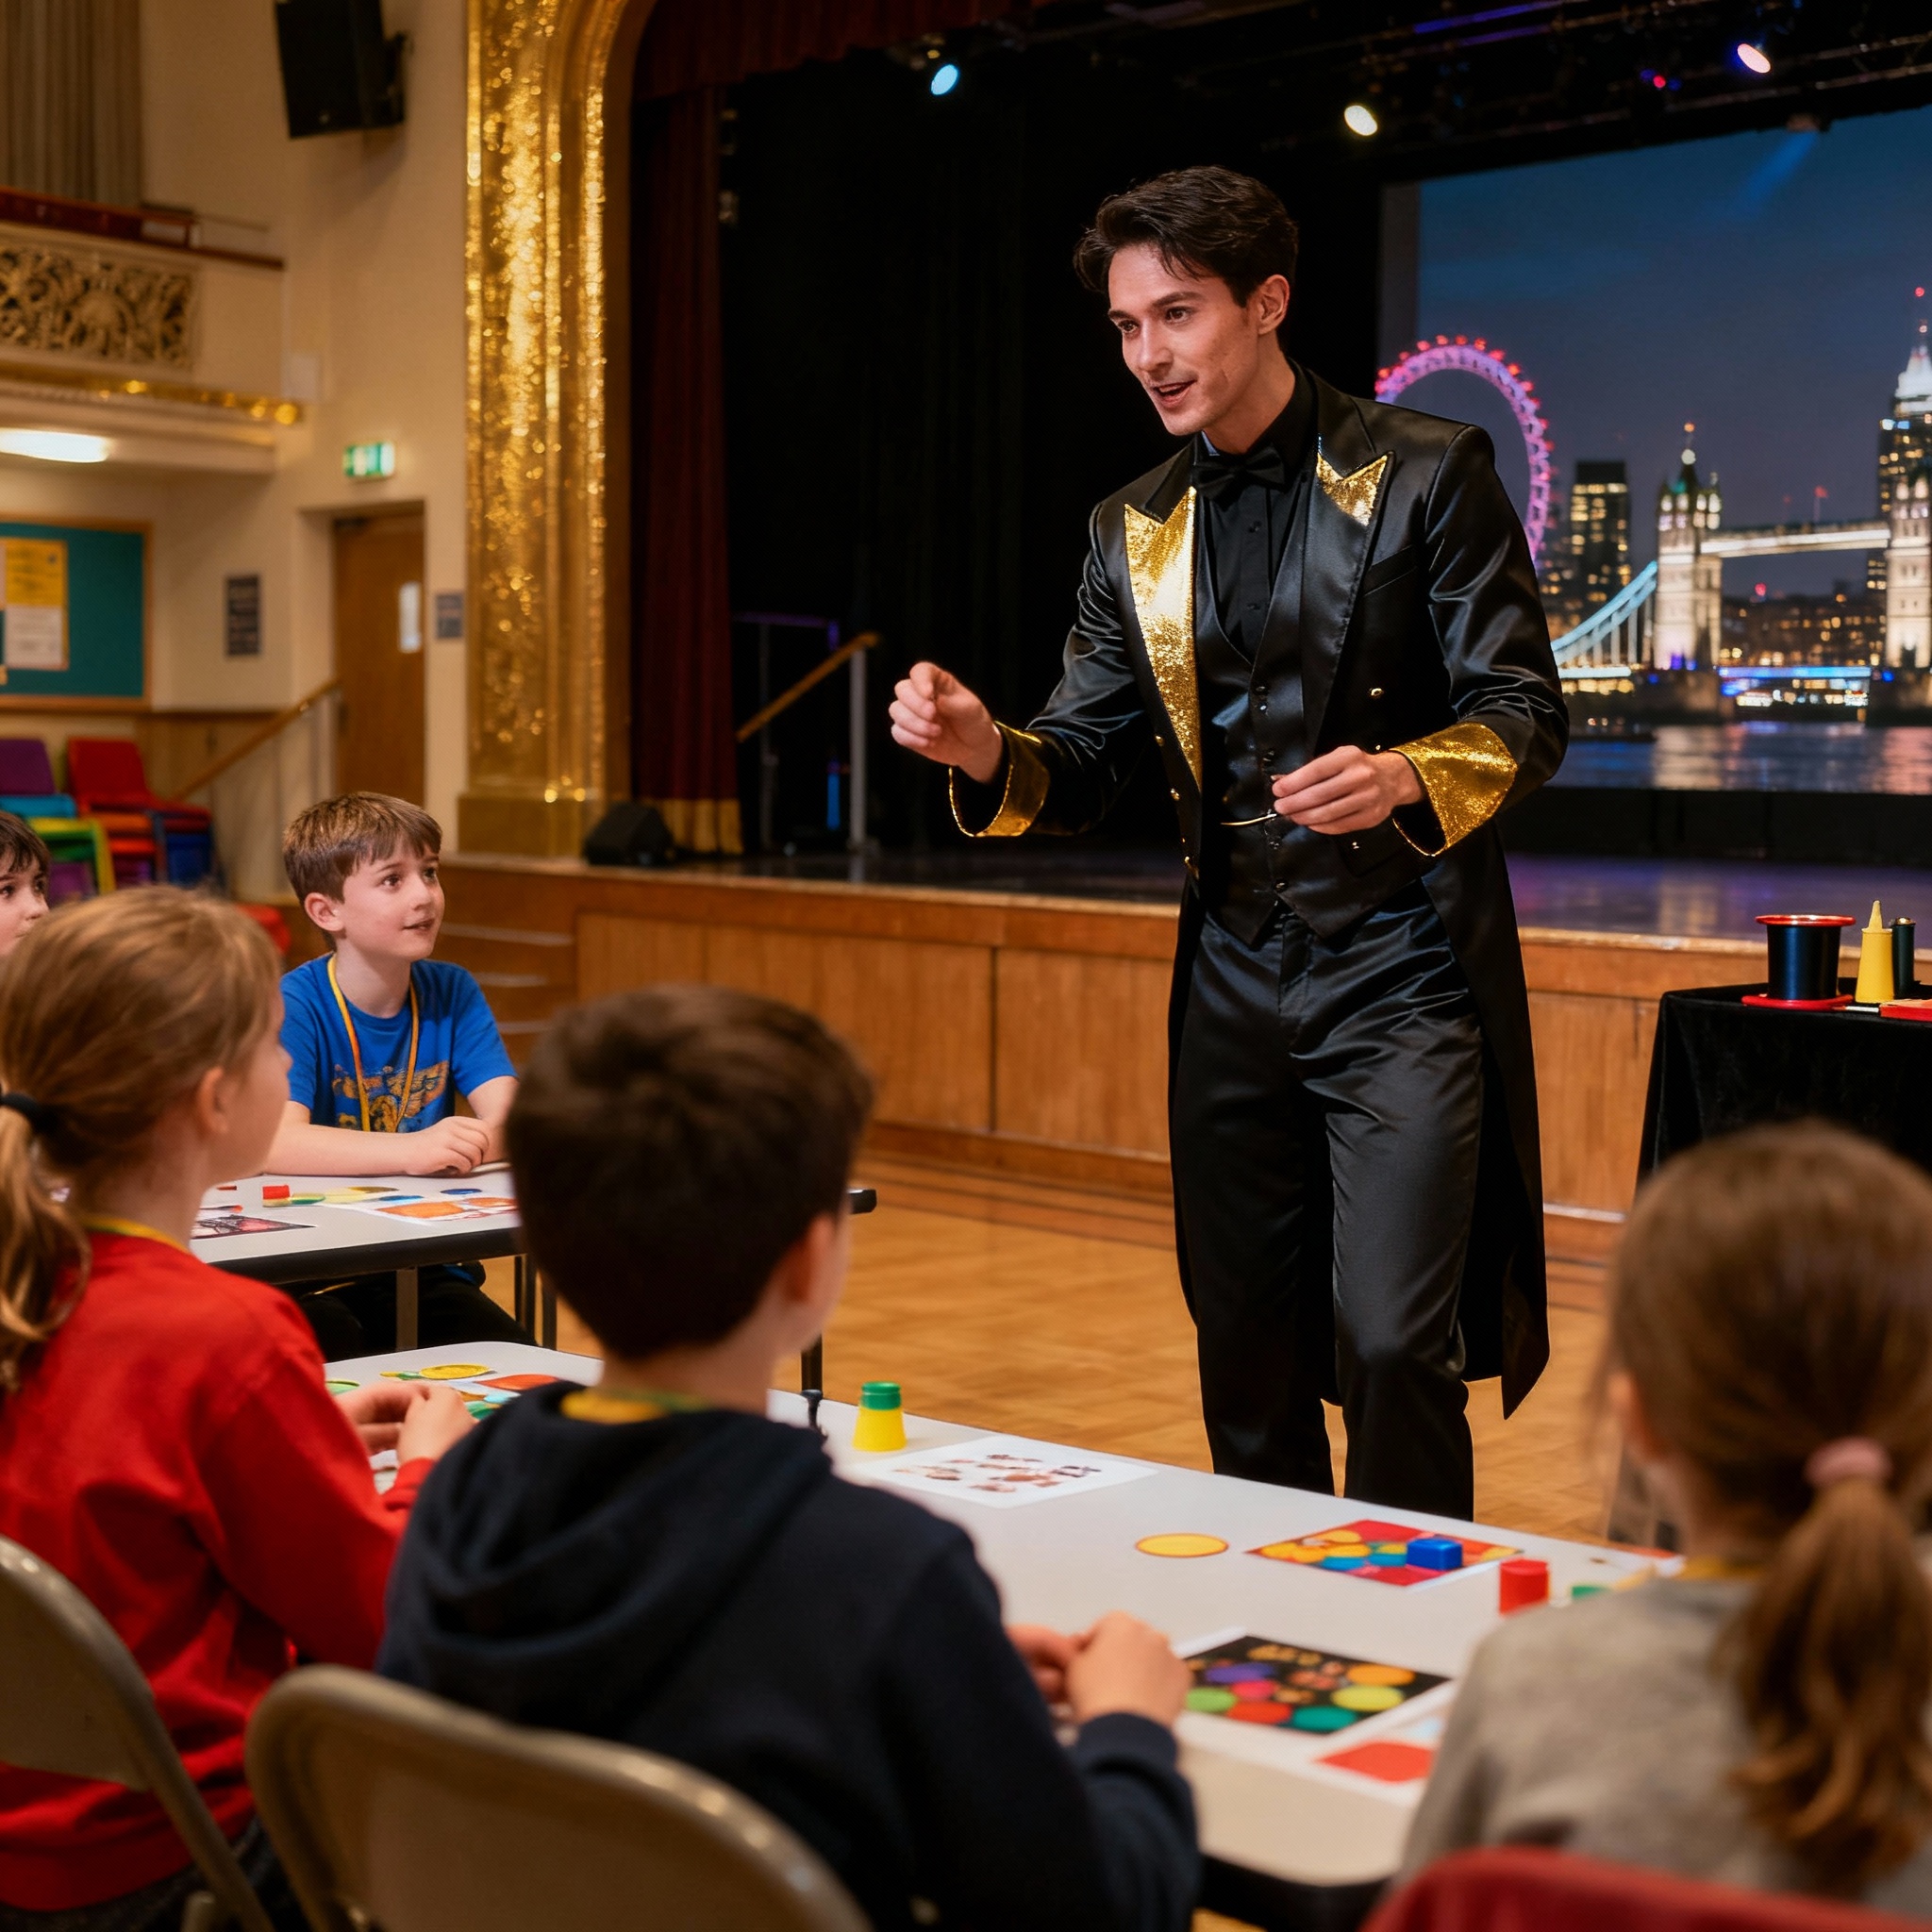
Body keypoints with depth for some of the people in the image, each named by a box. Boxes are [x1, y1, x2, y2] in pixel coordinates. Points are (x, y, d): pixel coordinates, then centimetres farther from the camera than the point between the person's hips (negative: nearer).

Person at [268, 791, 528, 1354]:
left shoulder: (453, 993, 6)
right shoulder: (293, 1006, -9)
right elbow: (275, 1140, -25)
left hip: (429, 1272, 4)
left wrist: (473, 1141, -29)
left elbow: (505, 1115, -5)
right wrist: (411, 1151, -39)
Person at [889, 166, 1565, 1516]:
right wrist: (984, 752, -12)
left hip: (1401, 973, -4)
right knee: (1245, 1359, 10)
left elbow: (1528, 717, -6)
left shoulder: (1426, 474, -3)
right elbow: (1088, 765, 10)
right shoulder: (1134, 533, 11)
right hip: (1234, 985, 5)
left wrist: (1405, 776, -26)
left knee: (1389, 1345, -12)